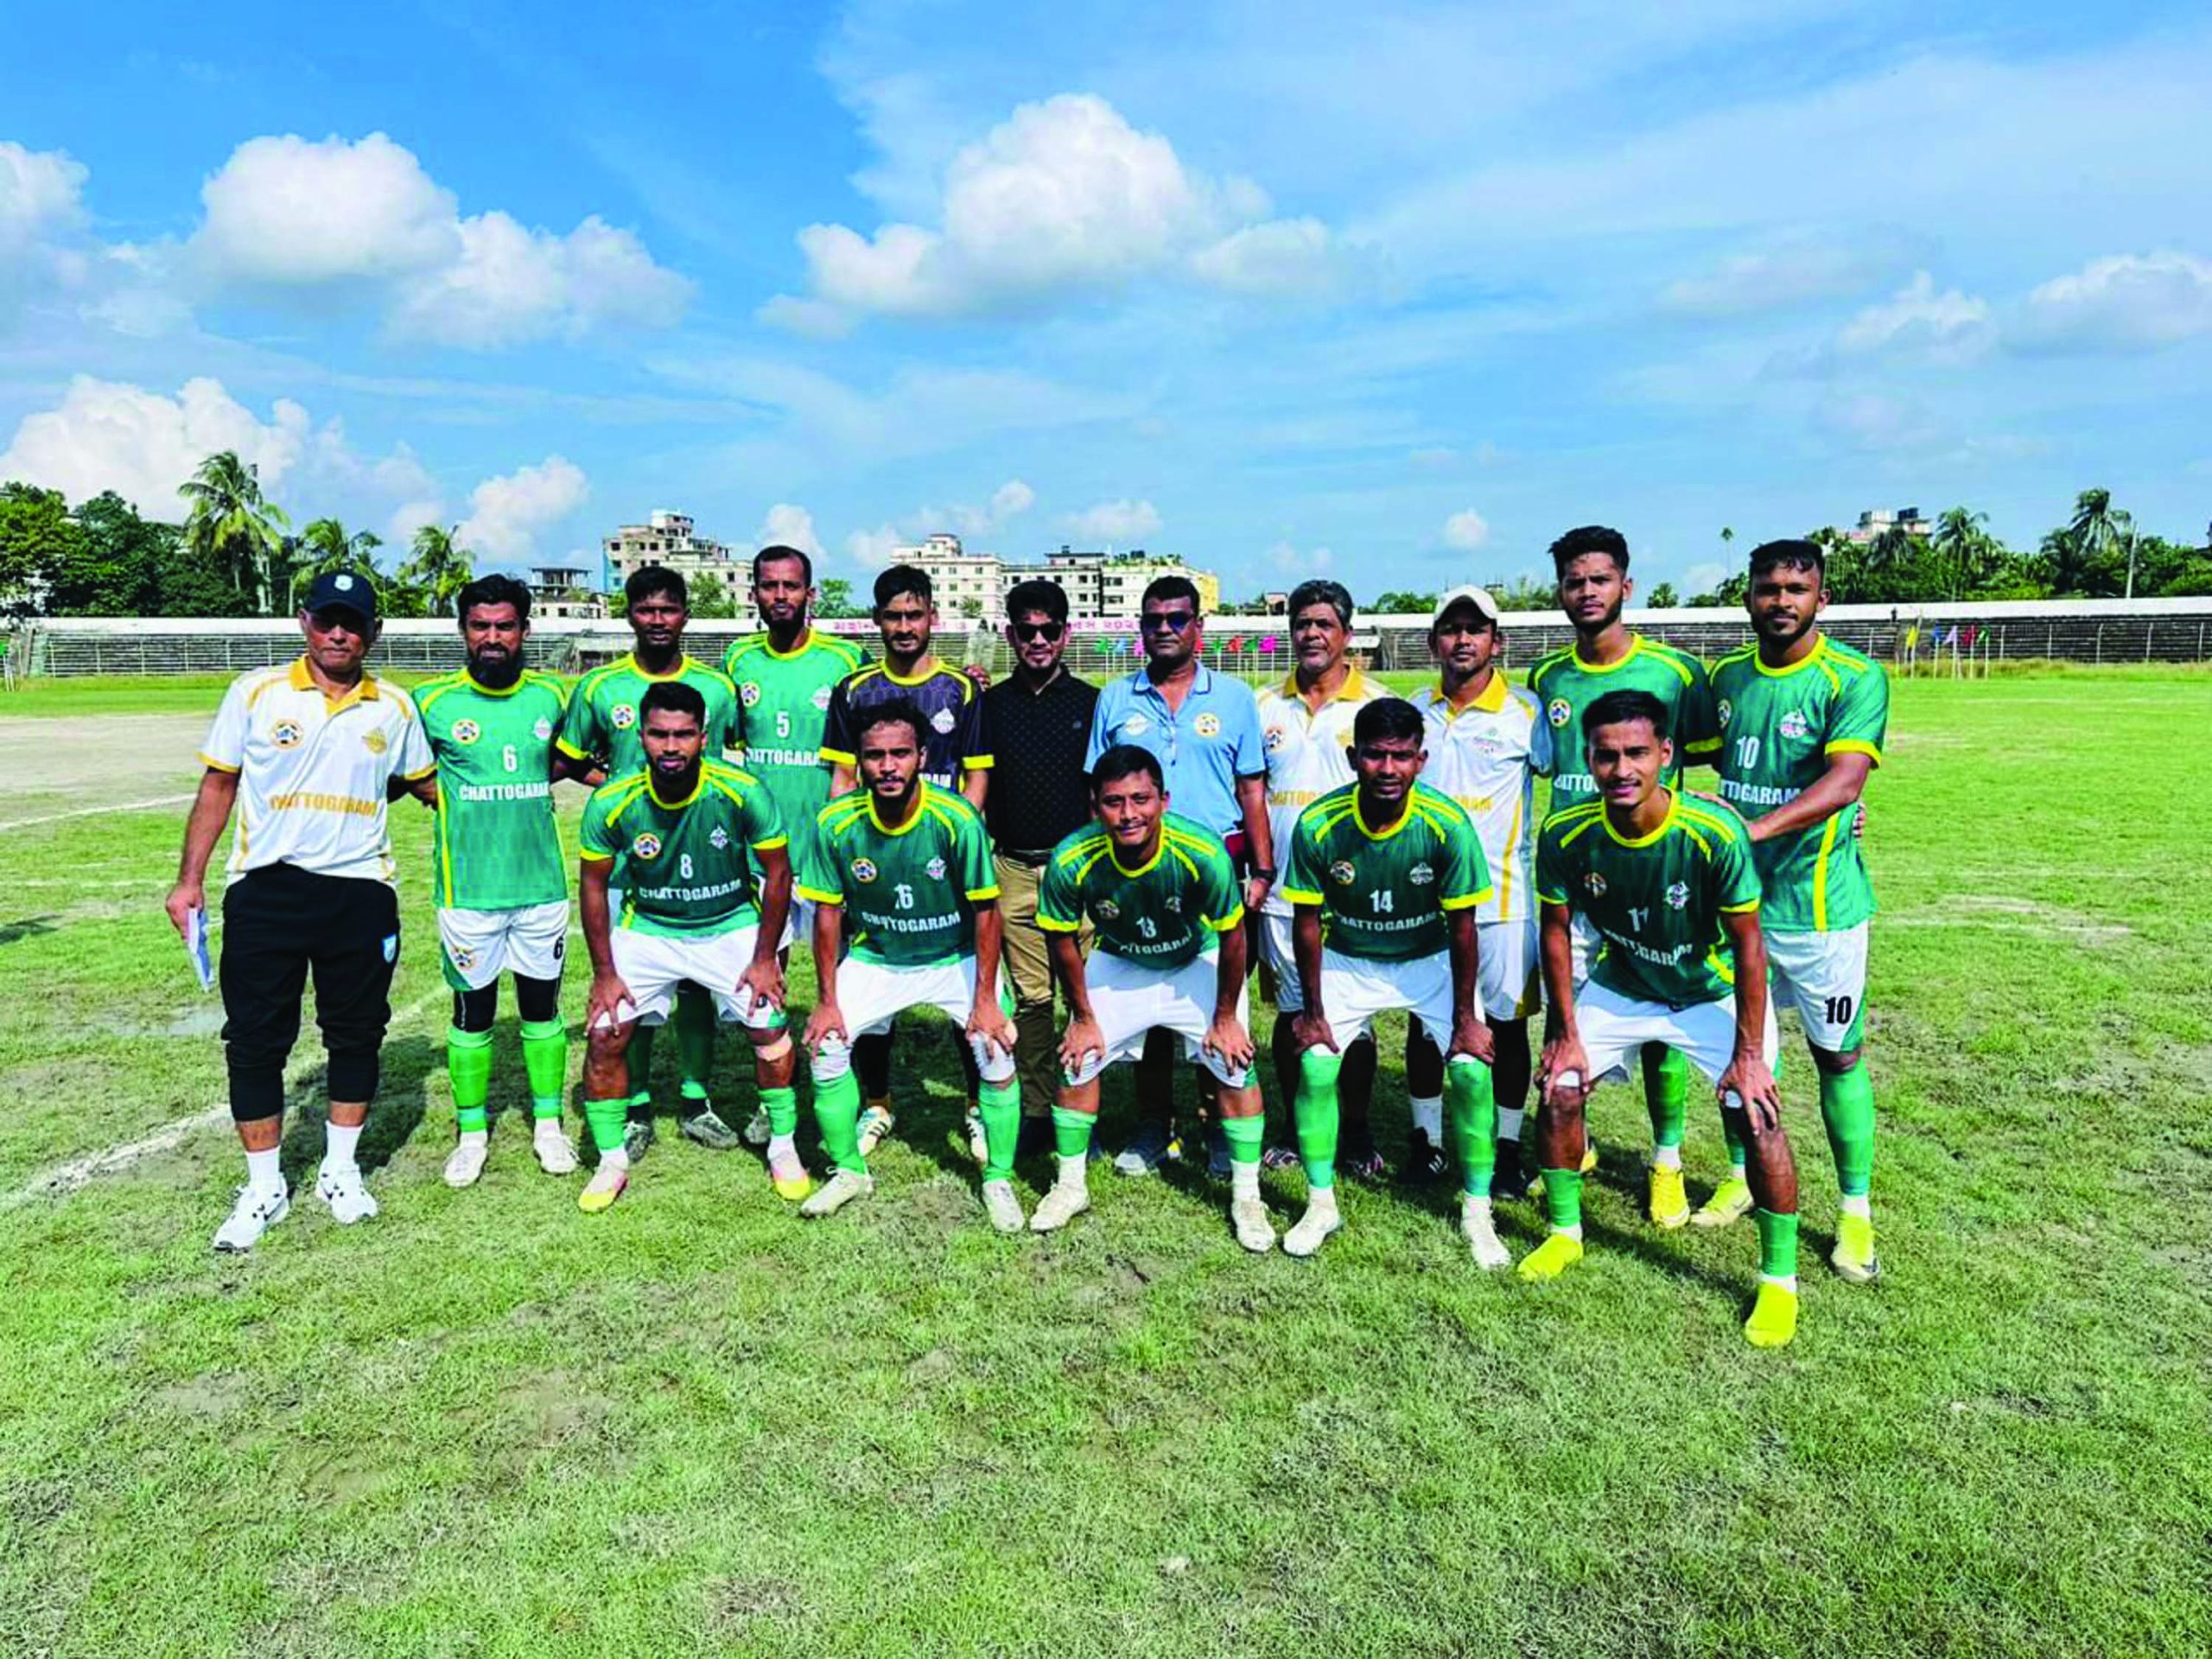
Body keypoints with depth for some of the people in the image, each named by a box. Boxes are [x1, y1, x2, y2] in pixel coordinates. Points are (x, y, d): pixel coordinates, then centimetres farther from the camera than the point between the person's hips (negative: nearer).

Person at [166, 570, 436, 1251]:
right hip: (266, 890, -1)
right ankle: (264, 1187, 19)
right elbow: (217, 788, 4)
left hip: (361, 894, 1)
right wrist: (190, 880, 1)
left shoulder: (395, 707, 5)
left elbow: (427, 783, 18)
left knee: (356, 1034, 9)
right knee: (255, 1039, 4)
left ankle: (341, 1170, 27)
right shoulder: (256, 693, 1)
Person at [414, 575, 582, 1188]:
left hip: (542, 883, 2)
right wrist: (445, 793, -5)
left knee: (542, 1004, 12)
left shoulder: (552, 696, 3)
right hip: (468, 888, -2)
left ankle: (548, 1125, 27)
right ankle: (471, 1133, 25)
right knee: (473, 1010, 9)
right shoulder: (431, 701, -4)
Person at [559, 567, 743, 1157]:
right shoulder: (600, 686, 2)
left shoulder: (716, 686, 4)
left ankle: (697, 1100, 21)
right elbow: (573, 762, 10)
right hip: (628, 860, -1)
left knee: (699, 980, 7)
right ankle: (636, 1107, 18)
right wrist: (620, 789, -5)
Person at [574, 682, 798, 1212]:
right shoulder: (612, 803, -19)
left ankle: (784, 1148, 13)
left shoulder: (743, 793, -23)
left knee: (769, 1030, -10)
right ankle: (612, 1162, 14)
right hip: (646, 928, 1)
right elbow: (593, 882, -4)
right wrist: (604, 973, -4)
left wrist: (765, 958, -9)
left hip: (733, 926, -1)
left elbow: (777, 872, -10)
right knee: (604, 1036, -6)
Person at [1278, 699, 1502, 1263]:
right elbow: (1308, 923, -12)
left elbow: (1461, 925, -16)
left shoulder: (1447, 824, -26)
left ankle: (1477, 1213, 6)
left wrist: (1464, 1016, -12)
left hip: (1430, 959, -1)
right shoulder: (1318, 825, -24)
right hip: (1347, 960, 1)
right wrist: (1313, 1011, -8)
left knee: (1472, 1069, -14)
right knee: (1314, 1066, -12)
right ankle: (1321, 1204, 9)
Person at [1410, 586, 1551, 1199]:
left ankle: (1508, 1148, 18)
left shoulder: (1524, 712, -3)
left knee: (1505, 1022, 5)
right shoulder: (1414, 710, 7)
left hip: (1500, 894, -3)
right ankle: (1426, 1140, 23)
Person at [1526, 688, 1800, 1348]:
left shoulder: (1715, 832, -32)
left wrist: (1748, 1052, -20)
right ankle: (1565, 1233, 20)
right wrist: (1566, 1034, -9)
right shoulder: (1566, 834, -23)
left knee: (1758, 1115, -16)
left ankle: (1780, 1279, 5)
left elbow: (1748, 944, -21)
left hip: (1716, 992, -3)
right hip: (1620, 986, 3)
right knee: (1559, 1090, -5)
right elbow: (1557, 931, -9)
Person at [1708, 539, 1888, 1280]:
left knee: (1838, 1054, 6)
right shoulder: (1727, 675, 4)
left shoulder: (1855, 678, -13)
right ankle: (1743, 1176, 32)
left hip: (1819, 904, -5)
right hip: (1735, 893, 5)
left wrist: (1754, 828, -37)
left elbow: (1845, 781, -25)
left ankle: (1856, 1211, 20)